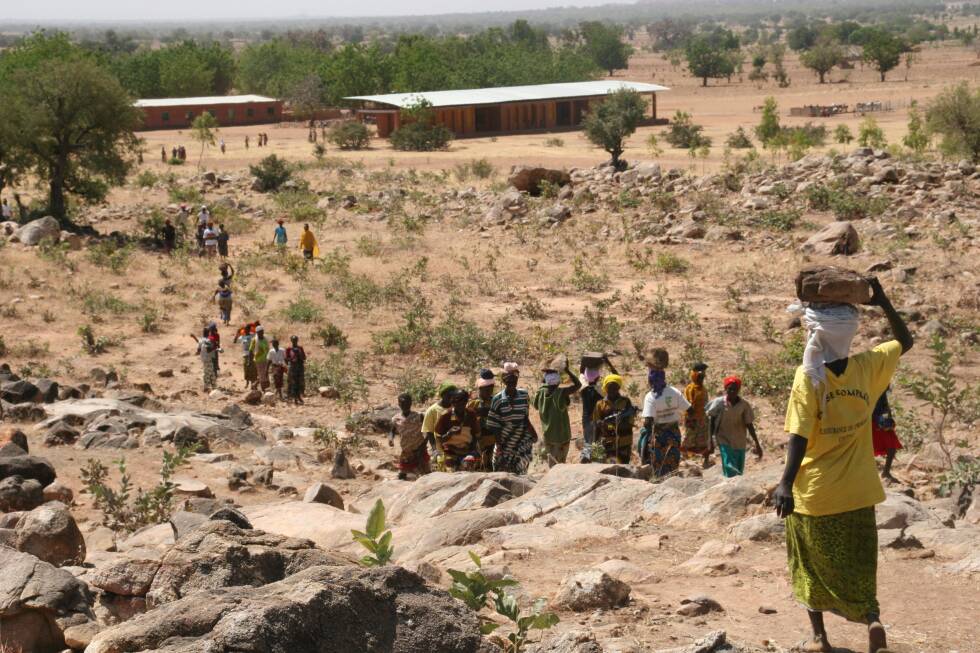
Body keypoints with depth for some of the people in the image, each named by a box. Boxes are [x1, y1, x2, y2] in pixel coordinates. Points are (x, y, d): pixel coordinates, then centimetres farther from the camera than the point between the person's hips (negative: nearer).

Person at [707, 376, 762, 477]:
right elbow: (712, 422, 1)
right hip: (724, 440, -3)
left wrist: (757, 444, 0)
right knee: (730, 469, -17)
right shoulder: (719, 403, -7)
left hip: (739, 442, 3)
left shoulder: (744, 405, -3)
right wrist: (711, 441, -1)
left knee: (739, 471, 6)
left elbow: (749, 425, 2)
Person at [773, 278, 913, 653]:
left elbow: (799, 436, -21)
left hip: (814, 491, -3)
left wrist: (786, 483, -23)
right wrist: (883, 303, 9)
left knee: (812, 564, 15)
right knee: (857, 565, 12)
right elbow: (905, 341, 12)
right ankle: (871, 619, -12)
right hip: (857, 493, 3)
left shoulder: (809, 377, -16)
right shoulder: (868, 368, -6)